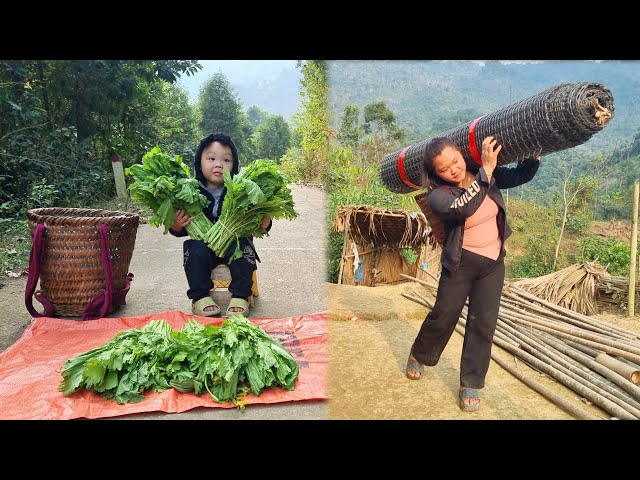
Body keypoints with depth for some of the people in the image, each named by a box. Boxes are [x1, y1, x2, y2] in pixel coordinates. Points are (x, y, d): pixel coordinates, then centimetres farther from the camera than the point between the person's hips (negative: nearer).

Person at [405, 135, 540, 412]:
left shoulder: (488, 177, -4)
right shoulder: (438, 195, -18)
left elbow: (522, 175, 5)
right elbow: (461, 209, -38)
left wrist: (535, 153, -14)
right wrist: (486, 169, -37)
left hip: (493, 263, 4)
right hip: (460, 263, -3)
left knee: (484, 322, 3)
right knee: (444, 315, 9)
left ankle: (471, 384, 17)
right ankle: (419, 355, 37)